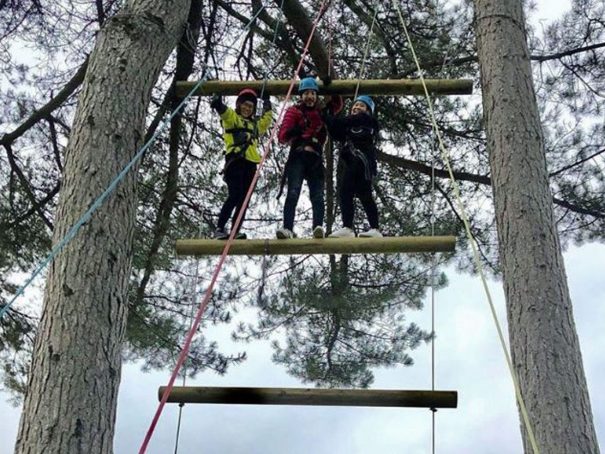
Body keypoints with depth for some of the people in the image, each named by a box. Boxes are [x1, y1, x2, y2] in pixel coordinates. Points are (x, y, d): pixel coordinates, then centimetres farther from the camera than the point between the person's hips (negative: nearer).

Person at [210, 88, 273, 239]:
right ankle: (219, 229, -20)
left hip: (250, 164, 7)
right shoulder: (232, 117, 12)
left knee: (244, 199, -3)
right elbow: (223, 110, -9)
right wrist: (217, 102, -30)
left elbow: (267, 118, 47)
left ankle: (235, 232, -6)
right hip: (235, 161, -7)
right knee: (235, 195, -20)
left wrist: (266, 102, 43)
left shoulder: (255, 125, 31)